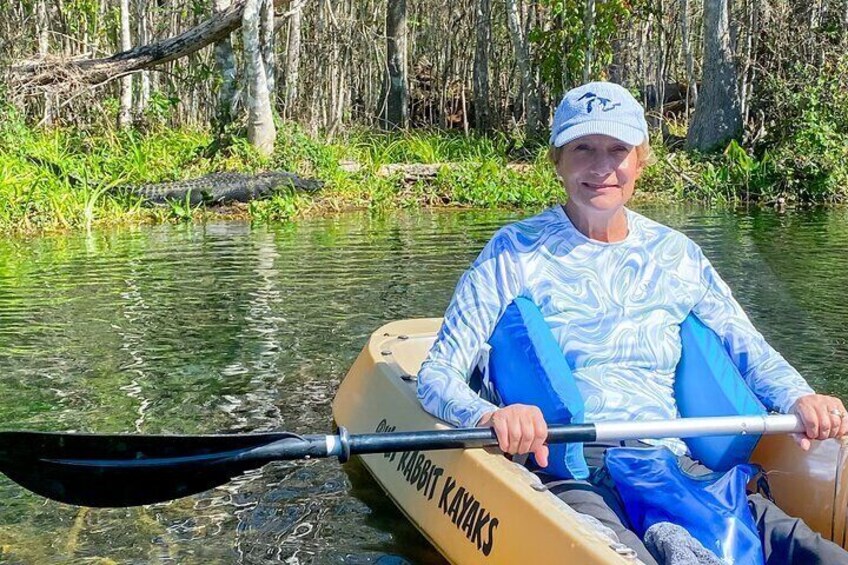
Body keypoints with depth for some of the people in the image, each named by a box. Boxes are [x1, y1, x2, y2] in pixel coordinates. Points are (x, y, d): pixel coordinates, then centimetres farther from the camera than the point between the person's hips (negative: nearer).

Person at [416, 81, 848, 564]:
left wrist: (799, 399, -3)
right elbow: (437, 374, -1)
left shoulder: (677, 256, 15)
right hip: (570, 475, -2)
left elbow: (752, 352, 21)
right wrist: (489, 415, -25)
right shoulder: (516, 252, 4)